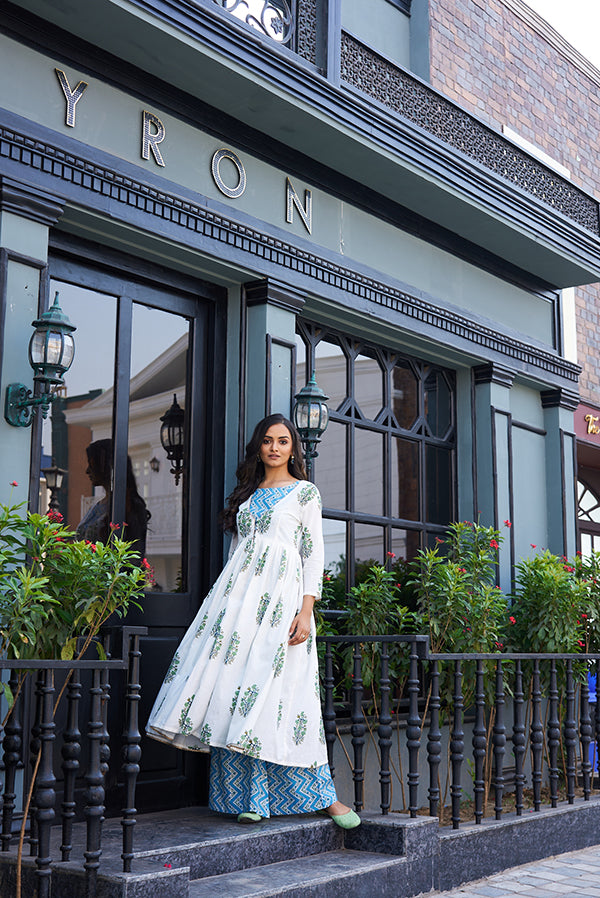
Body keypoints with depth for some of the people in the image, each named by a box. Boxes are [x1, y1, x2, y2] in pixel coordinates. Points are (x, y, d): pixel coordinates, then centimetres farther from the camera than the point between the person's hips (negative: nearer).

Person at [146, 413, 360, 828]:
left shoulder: (304, 492, 6)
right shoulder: (247, 494, 19)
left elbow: (314, 554, 0)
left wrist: (306, 611, -11)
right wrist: (227, 601, 13)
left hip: (283, 596, -4)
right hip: (239, 595, 4)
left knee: (282, 690, -8)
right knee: (233, 683, -5)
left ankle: (325, 794, 4)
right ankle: (251, 796, 1)